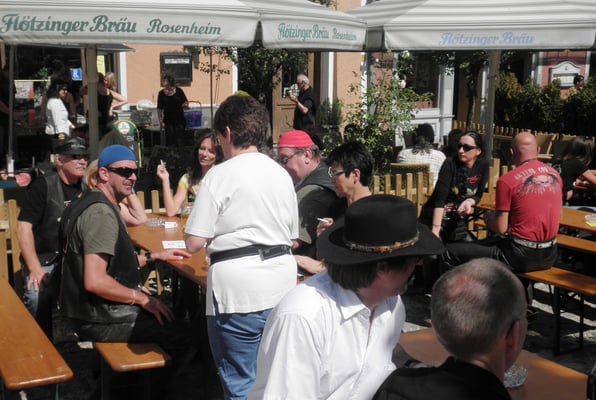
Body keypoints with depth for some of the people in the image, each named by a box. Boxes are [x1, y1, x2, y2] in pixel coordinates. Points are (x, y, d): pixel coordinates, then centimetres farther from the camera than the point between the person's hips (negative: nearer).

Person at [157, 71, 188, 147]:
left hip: (179, 119, 0)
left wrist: (185, 104, -15)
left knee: (180, 141, 0)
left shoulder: (178, 91, -1)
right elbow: (159, 109, 1)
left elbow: (186, 101, 8)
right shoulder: (161, 93, 0)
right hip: (168, 121, 0)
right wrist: (161, 121, -4)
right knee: (170, 141, 2)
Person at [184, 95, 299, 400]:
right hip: (282, 284, 6)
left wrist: (220, 232, 8)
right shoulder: (282, 174, 11)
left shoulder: (219, 175, -8)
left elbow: (194, 243, -11)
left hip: (238, 289, -6)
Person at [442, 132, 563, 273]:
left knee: (449, 252, 1)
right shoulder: (554, 174, 5)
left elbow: (500, 228, -12)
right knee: (491, 241, 33)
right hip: (549, 256, 7)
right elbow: (557, 215, 15)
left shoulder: (507, 180, -14)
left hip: (522, 256, -7)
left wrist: (487, 216, 10)